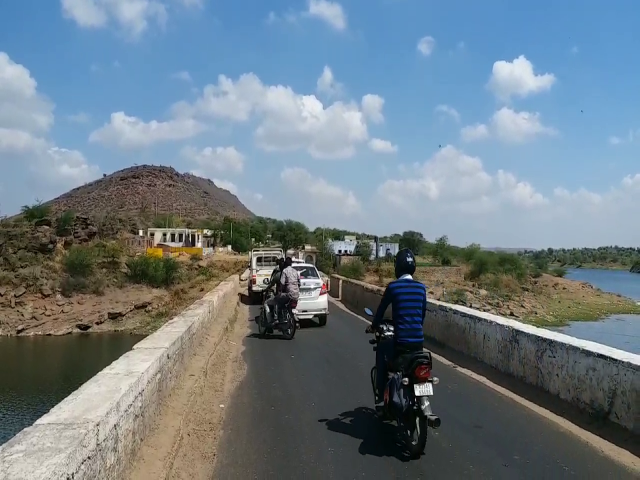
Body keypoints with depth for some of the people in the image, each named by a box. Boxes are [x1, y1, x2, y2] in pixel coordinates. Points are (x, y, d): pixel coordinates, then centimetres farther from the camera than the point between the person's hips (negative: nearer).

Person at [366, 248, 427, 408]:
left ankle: (382, 397, 18)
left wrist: (373, 326, 23)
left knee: (381, 350, 23)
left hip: (400, 340, -4)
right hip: (418, 340, 4)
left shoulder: (393, 286, -5)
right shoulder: (421, 287, 6)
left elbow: (381, 310, 5)